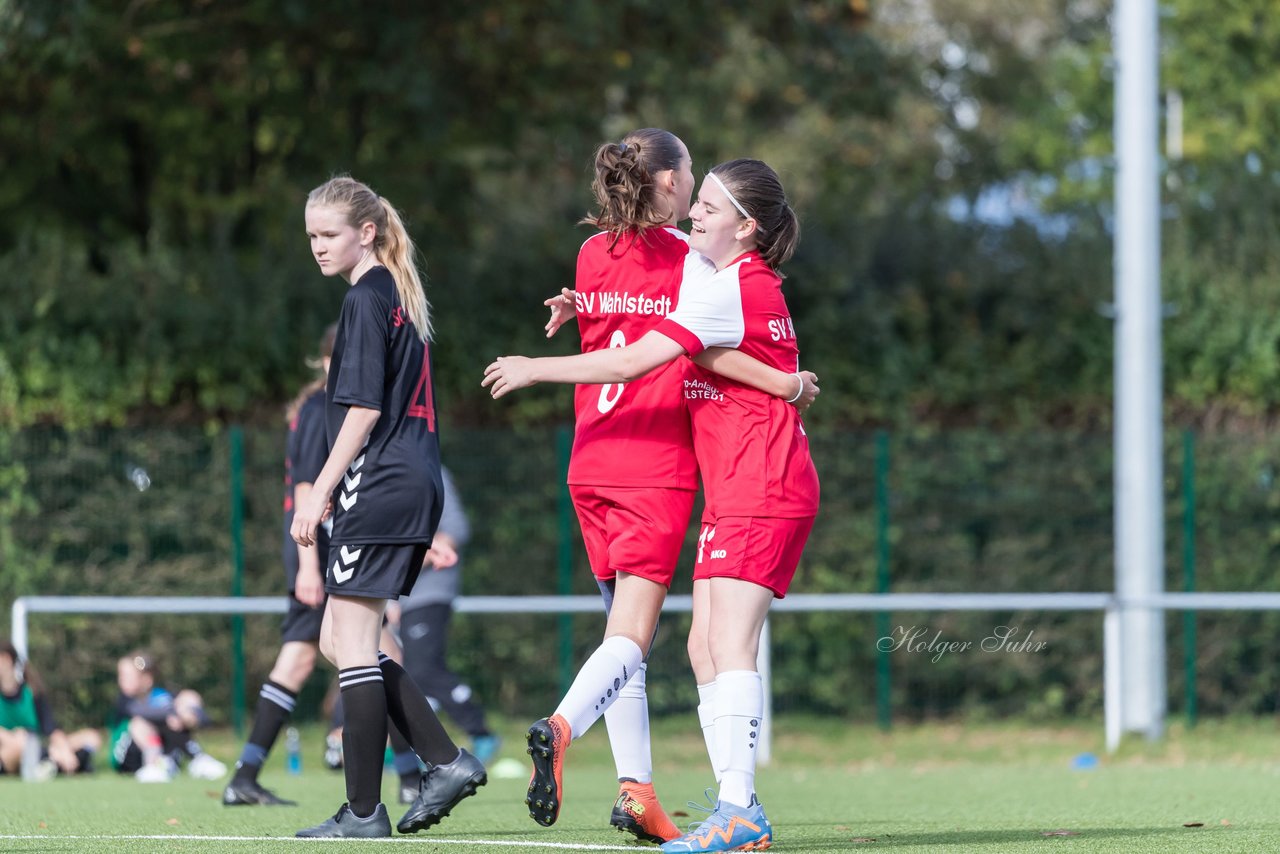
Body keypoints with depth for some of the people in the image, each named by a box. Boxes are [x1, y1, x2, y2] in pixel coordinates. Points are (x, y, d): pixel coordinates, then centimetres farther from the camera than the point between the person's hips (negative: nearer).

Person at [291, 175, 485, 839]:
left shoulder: (366, 299, -9)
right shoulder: (399, 297, 19)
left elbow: (364, 407, -16)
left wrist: (321, 491, -14)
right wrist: (335, 490, 25)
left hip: (380, 487, -10)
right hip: (414, 486, 10)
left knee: (352, 642, -7)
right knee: (341, 642, 12)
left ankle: (363, 810, -7)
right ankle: (446, 762, 7)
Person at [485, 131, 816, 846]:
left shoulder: (593, 255, 11)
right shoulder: (686, 259, -7)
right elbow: (701, 344, -20)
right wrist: (785, 384, -15)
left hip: (593, 463, 6)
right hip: (658, 465, -6)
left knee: (627, 627, 12)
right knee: (632, 634, -8)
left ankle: (636, 787, 6)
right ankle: (562, 727, -33)